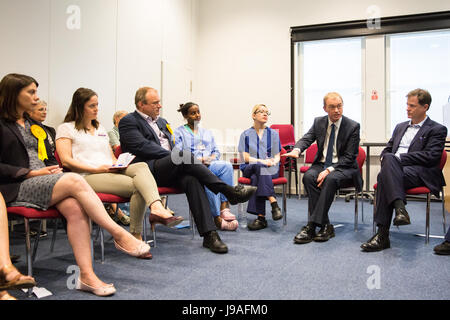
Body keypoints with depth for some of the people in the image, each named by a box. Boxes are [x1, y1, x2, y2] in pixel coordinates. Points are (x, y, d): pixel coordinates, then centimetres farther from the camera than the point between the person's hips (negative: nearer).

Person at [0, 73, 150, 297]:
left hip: (46, 180, 6)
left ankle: (86, 275, -32)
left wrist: (55, 169, 3)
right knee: (75, 181, -31)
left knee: (75, 207, -28)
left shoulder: (34, 126, 26)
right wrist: (32, 173, -13)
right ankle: (119, 235, -29)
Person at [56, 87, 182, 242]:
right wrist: (97, 169, -14)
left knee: (141, 166, -30)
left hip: (111, 172, 5)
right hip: (88, 177, -5)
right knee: (136, 185, -31)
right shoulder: (66, 128, 10)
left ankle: (157, 208, -53)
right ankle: (135, 235, -34)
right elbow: (66, 161, -3)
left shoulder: (101, 129, 31)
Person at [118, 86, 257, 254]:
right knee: (185, 155, -30)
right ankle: (229, 191, -27)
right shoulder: (128, 122, 5)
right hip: (148, 170, -6)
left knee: (192, 180, -28)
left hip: (170, 171, 6)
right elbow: (142, 147, -9)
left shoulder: (162, 121, 28)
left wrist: (178, 158, 2)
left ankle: (209, 234, -34)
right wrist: (173, 155, -11)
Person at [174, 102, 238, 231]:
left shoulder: (207, 132, 31)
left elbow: (216, 151, 23)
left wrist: (211, 158, -2)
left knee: (227, 165, -30)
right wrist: (197, 160, -14)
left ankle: (224, 207, -34)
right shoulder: (179, 132, 15)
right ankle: (217, 218, -35)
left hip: (209, 165, 4)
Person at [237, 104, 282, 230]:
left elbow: (277, 157, 12)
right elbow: (245, 157, 4)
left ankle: (261, 217, -42)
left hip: (271, 169, 0)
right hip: (249, 168, 0)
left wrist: (272, 162, -13)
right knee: (260, 168, -37)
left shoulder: (273, 134, 20)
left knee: (256, 178, -34)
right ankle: (273, 203, -46)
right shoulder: (246, 135, 16)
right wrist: (262, 161, -12)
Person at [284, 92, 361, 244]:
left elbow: (349, 157, -10)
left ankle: (312, 225, -35)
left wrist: (329, 170, -23)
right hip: (321, 164, 4)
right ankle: (325, 226, -29)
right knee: (308, 176, -30)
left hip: (344, 168, -3)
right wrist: (297, 150, -29)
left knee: (331, 179, -37)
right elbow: (306, 138, -3)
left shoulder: (353, 126, -5)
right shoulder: (319, 122, 8)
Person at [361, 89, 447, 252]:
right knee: (389, 158, -32)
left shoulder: (437, 130, 9)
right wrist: (386, 159, 0)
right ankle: (400, 208, -43)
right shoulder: (400, 127, 28)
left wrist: (398, 158, -12)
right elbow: (386, 150, 26)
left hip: (420, 174, -5)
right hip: (395, 170, 5)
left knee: (384, 177, -34)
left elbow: (430, 156, -6)